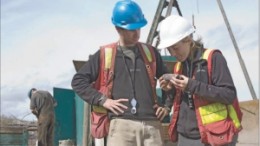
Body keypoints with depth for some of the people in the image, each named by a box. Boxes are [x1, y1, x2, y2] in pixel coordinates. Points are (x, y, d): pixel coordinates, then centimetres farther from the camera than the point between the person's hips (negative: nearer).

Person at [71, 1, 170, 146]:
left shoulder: (150, 52, 15)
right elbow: (78, 80, 7)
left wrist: (166, 105, 15)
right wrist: (102, 100, -3)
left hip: (151, 125, 3)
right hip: (122, 124, -3)